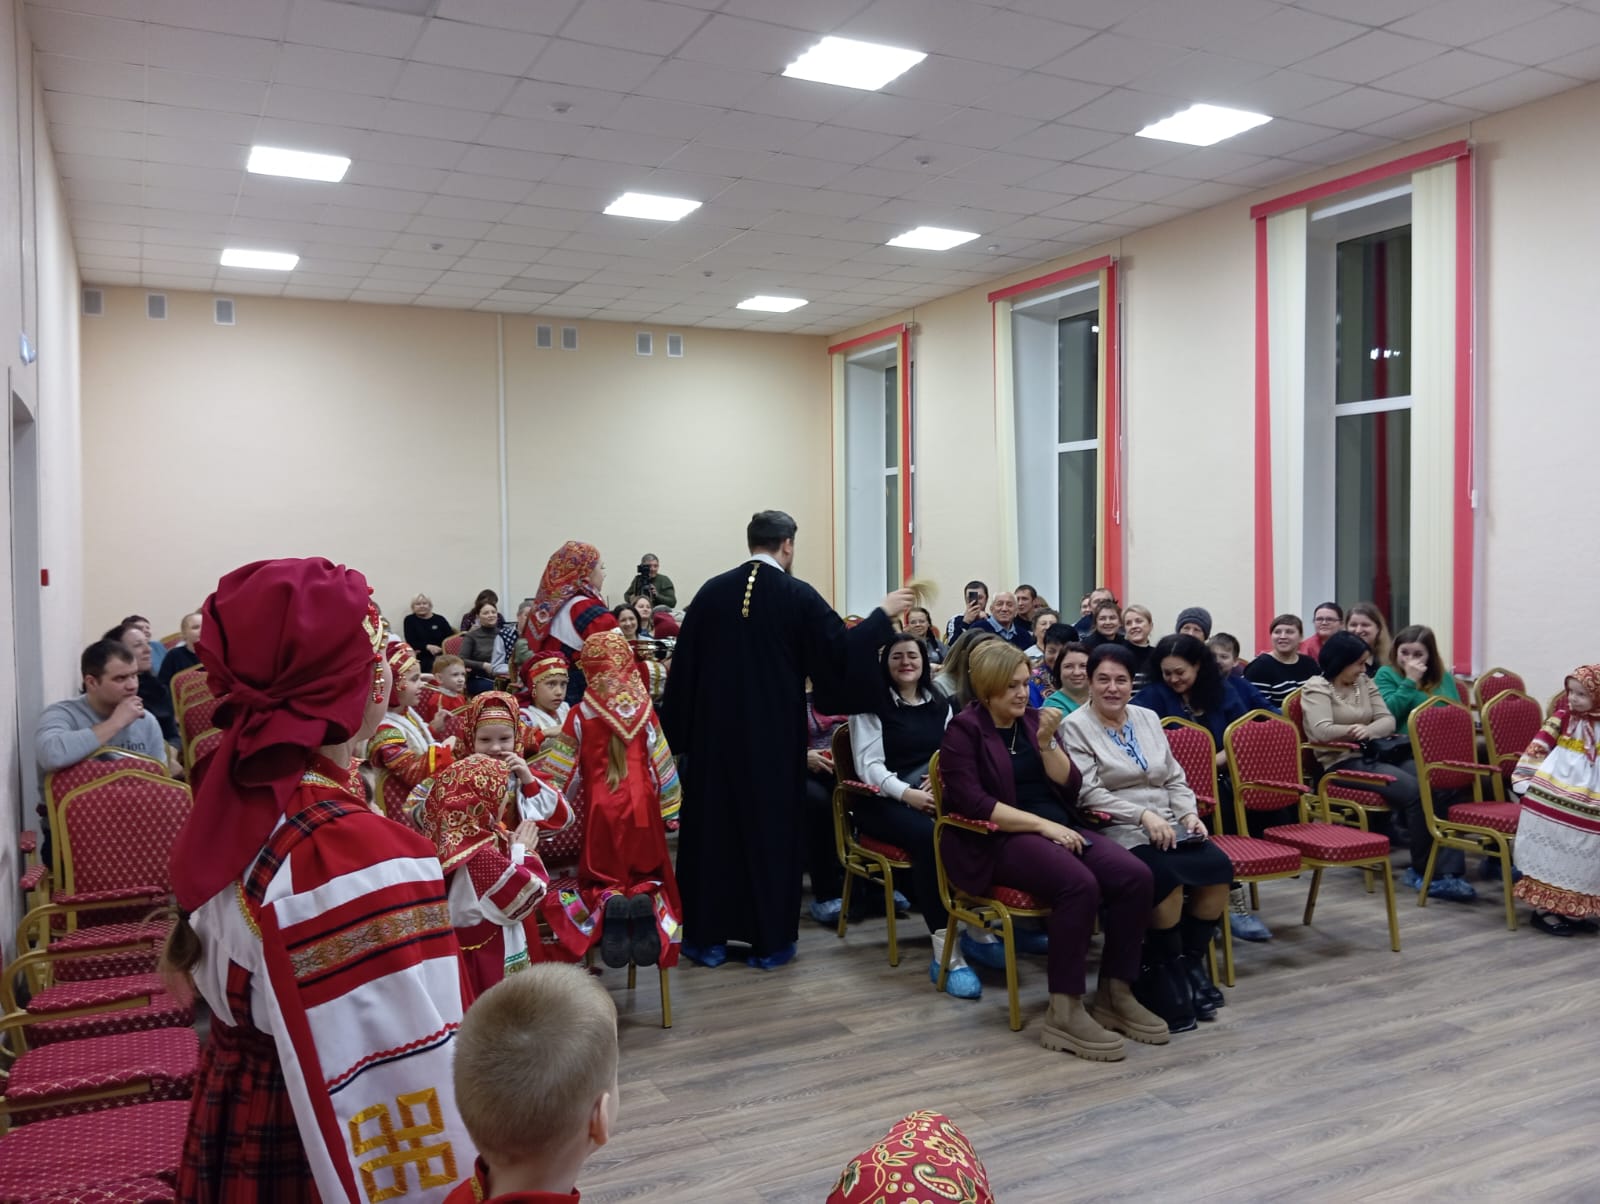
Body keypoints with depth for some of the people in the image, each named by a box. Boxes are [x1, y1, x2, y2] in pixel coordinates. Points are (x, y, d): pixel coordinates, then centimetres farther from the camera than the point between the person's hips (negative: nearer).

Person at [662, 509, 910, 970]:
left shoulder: (711, 591, 0)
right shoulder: (799, 596, -9)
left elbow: (683, 664, 1)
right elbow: (842, 653, -7)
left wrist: (680, 731, 8)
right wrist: (884, 614, 7)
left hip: (715, 731, 2)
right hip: (774, 734, -2)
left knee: (712, 826, 11)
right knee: (773, 829, 8)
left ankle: (708, 937, 17)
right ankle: (770, 940, 13)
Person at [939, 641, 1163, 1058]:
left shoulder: (1033, 720, 14)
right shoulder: (964, 729, -3)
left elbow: (1071, 787, 10)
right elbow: (971, 802, -16)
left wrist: (1046, 742, -7)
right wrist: (1041, 824, -19)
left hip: (1058, 828, 6)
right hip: (999, 841, -6)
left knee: (1135, 876, -19)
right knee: (1079, 884, -33)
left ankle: (1115, 994, -7)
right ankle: (1065, 1012, -25)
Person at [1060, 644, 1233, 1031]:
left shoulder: (1148, 718, 17)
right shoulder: (1075, 726, -2)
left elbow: (1175, 779, 19)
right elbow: (1088, 793, -13)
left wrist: (1189, 814, -1)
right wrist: (1144, 816, -22)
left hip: (1169, 828, 6)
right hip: (1118, 833, -6)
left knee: (1218, 867, -20)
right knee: (1168, 877, -32)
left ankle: (1190, 959, 0)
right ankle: (1162, 973, -9)